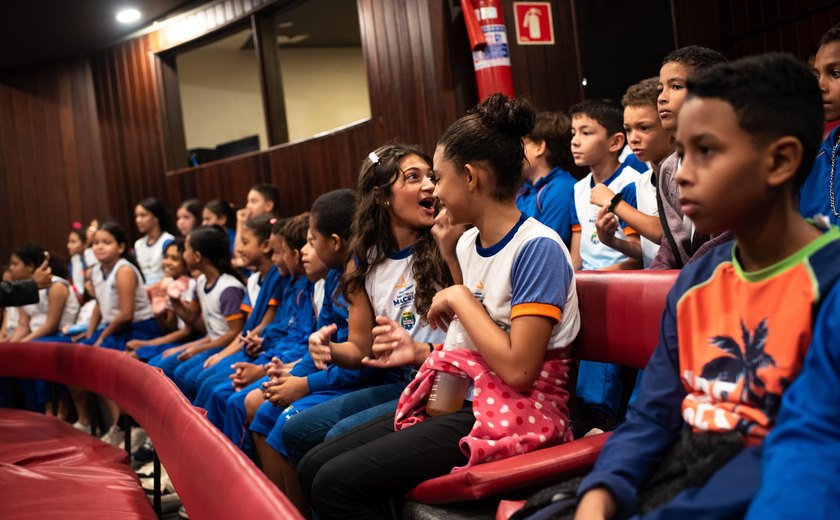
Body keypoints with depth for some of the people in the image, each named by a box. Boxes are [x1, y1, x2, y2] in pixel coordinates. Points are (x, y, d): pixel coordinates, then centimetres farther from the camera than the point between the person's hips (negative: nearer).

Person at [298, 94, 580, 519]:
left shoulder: (537, 248, -16)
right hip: (464, 403, 9)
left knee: (337, 484, -20)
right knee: (313, 466, -3)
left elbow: (518, 368, -22)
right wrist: (420, 353, 6)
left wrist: (460, 298, -13)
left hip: (516, 414, -8)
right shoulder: (468, 244, 11)